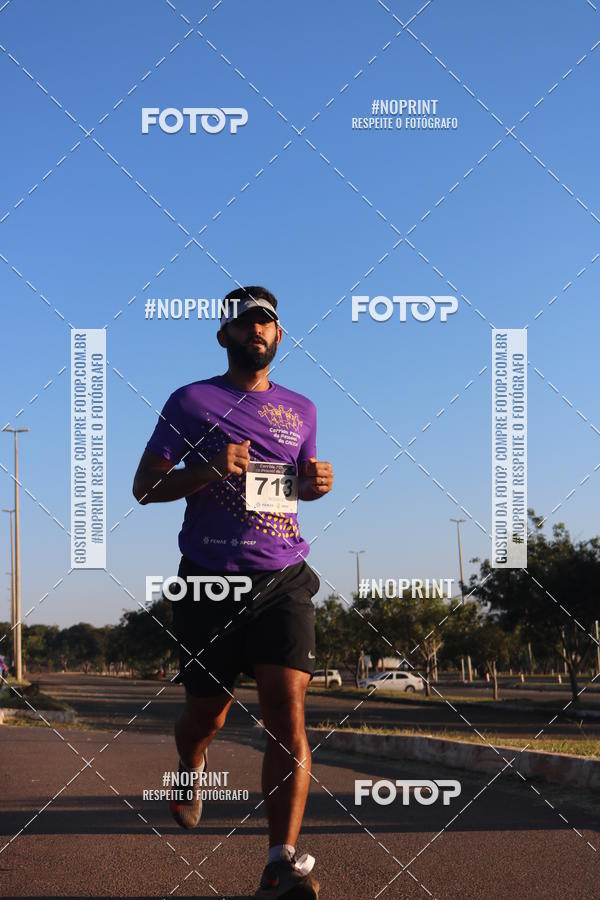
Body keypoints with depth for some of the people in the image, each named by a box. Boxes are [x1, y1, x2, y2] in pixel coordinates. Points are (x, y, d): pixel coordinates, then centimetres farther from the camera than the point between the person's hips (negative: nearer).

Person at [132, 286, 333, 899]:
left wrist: (316, 482, 5)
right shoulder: (192, 401, 4)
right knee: (206, 714, 8)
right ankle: (190, 772, 45)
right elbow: (144, 486, 1)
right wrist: (208, 471, -16)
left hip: (282, 579, 2)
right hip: (209, 580, -2)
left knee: (287, 713, -14)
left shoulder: (300, 410, 15)